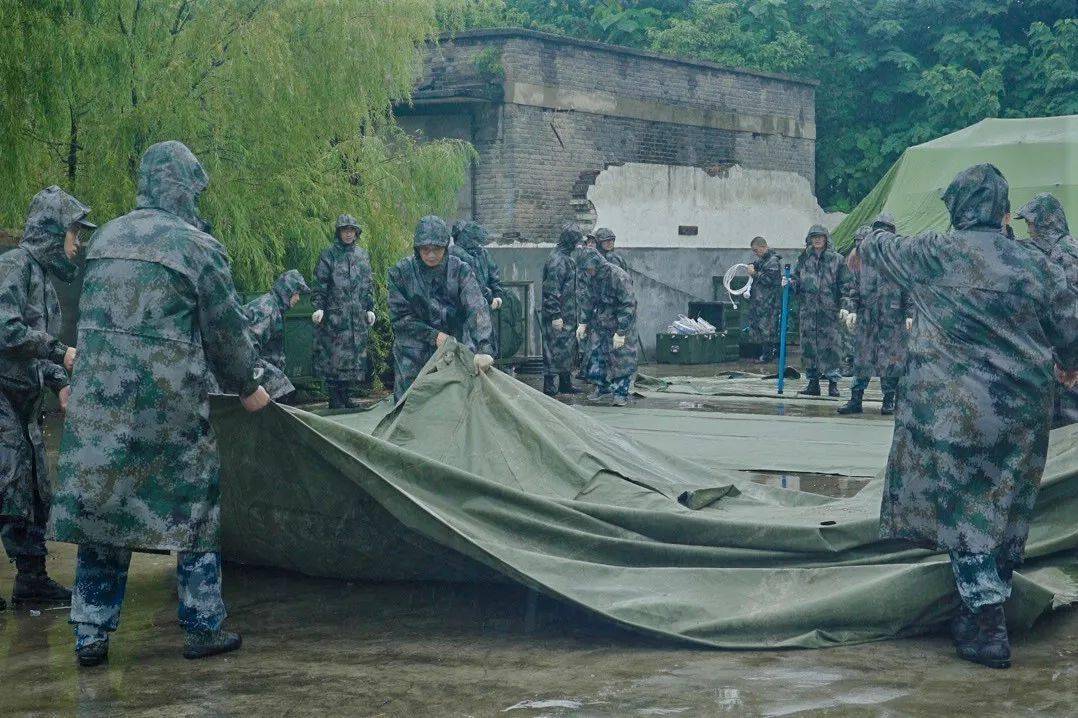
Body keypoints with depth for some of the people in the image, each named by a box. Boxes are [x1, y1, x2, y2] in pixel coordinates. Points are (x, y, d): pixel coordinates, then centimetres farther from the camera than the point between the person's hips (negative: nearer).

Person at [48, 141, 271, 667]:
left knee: (99, 504, 10)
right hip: (168, 403, -5)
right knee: (192, 505, 9)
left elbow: (89, 317, 17)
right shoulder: (196, 245, -6)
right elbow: (226, 329, 0)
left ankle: (91, 634, 13)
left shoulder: (104, 238, 11)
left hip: (96, 402, 5)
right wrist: (248, 387, 14)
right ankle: (203, 627, 15)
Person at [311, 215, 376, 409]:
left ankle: (345, 395, 15)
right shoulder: (329, 255, -1)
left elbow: (369, 284, 18)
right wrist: (318, 307, -13)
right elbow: (320, 284, -3)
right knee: (333, 354, -6)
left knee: (355, 354, 6)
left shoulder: (362, 255, 13)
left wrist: (370, 309, 13)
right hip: (334, 314, -5)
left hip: (358, 315, 5)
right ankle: (334, 398, -1)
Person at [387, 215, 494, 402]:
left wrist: (483, 349, -34)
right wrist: (433, 336, -13)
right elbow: (399, 317, -3)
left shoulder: (460, 270, -7)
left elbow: (477, 309, -19)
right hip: (413, 357, 0)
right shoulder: (401, 273, -5)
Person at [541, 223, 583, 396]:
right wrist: (555, 315, -23)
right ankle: (549, 388, -4)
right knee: (555, 351, -7)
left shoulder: (567, 259, 16)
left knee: (569, 349, 15)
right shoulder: (557, 260, -17)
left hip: (569, 316, 10)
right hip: (558, 317, -10)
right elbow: (551, 291, -21)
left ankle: (566, 383, 24)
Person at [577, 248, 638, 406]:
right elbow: (589, 300, 14)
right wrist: (583, 323, 8)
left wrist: (620, 333, -25)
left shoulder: (619, 277, -25)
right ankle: (602, 387, 22)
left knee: (621, 358, -2)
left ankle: (620, 393, 8)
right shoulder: (593, 277, -1)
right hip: (599, 324, 7)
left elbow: (628, 305, -24)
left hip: (620, 323, -7)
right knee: (597, 355, 7)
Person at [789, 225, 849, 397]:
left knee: (830, 345, -6)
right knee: (808, 345, 4)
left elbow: (845, 285, 3)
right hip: (808, 310, 3)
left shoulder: (837, 259, 3)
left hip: (829, 310, -3)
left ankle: (833, 382, 1)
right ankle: (813, 383, 12)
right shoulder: (804, 258, 12)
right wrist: (789, 283, -3)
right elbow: (797, 280, 19)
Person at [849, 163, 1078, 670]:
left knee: (965, 514, 2)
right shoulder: (1033, 262, 2)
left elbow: (884, 248, 12)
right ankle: (989, 606, 26)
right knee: (1006, 513, 14)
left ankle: (986, 628, 0)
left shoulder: (936, 255, -7)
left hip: (956, 409, -4)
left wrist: (863, 248, 36)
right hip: (1025, 411, 4)